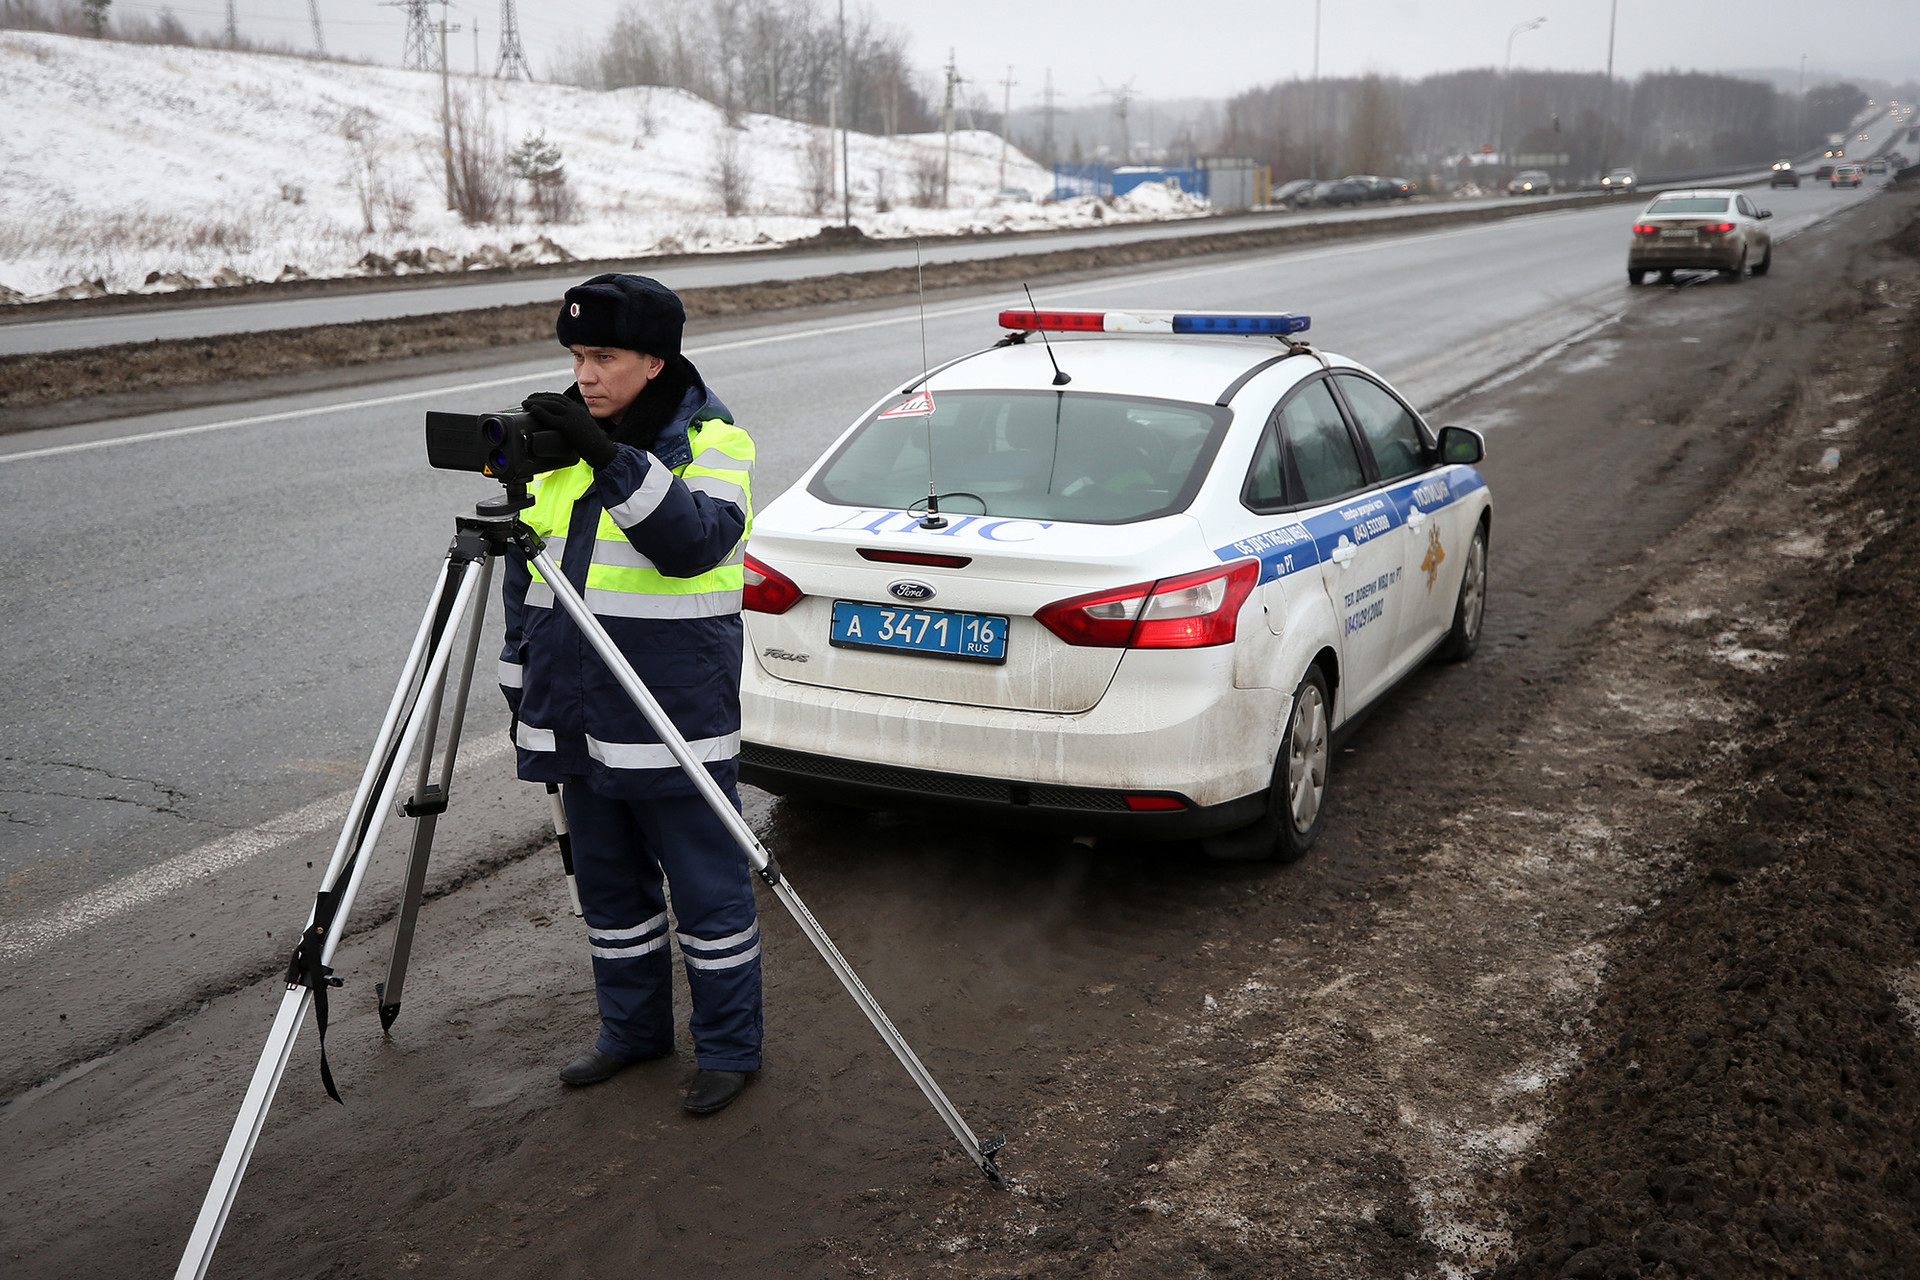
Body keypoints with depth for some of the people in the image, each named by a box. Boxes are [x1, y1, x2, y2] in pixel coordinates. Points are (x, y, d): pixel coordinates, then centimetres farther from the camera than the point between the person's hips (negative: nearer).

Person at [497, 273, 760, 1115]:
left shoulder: (711, 439, -8)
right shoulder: (559, 439, 10)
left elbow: (697, 539, -28)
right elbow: (526, 571, 18)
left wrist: (610, 457, -35)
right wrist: (520, 683, 17)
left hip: (674, 722, -6)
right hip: (578, 717, 7)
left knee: (706, 888, 4)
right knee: (609, 884, 17)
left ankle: (729, 1048, 19)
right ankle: (631, 1030, 34)